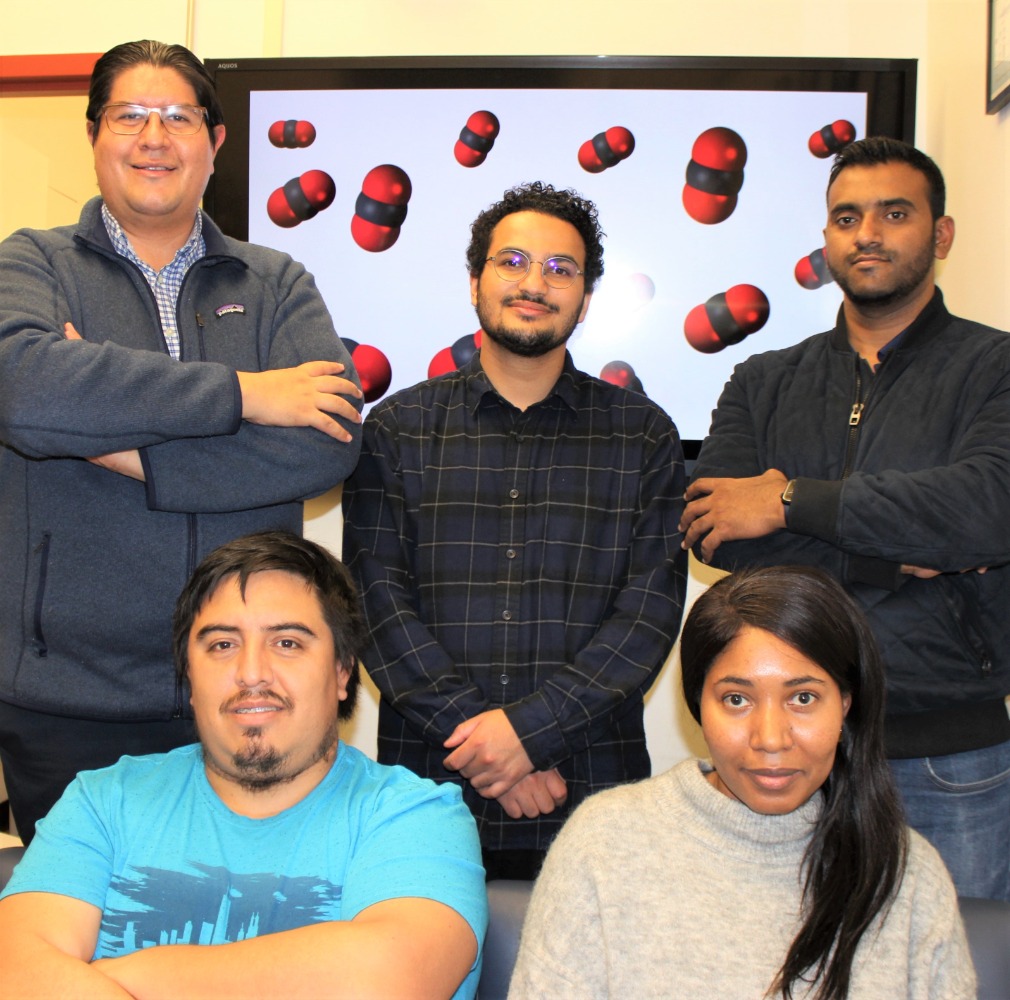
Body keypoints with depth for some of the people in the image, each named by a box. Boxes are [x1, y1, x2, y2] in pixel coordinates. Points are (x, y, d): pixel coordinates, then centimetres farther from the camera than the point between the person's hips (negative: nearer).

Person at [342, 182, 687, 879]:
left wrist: (532, 725, -13)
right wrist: (476, 734, -13)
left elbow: (654, 604, -2)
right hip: (428, 783, 0)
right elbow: (378, 596, -2)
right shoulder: (398, 429, 6)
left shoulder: (643, 436, 6)